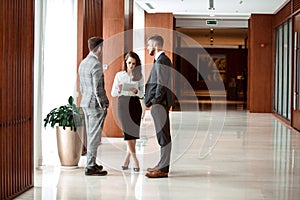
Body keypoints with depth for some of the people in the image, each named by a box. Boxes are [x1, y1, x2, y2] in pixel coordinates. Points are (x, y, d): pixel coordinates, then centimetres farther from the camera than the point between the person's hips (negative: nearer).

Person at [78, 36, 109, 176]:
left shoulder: (83, 63, 12)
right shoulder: (96, 65, -17)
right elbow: (97, 88, -20)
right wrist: (104, 105, -14)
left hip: (86, 103, 9)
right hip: (95, 104, -9)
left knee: (90, 135, 16)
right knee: (94, 136, -4)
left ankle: (91, 163, 25)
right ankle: (90, 167, -1)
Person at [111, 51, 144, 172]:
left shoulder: (139, 76, 6)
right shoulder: (119, 75, 5)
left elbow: (142, 94, 8)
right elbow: (113, 93, 5)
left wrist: (136, 91, -14)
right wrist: (119, 90, -16)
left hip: (135, 104, 1)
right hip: (123, 104, -1)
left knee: (134, 132, -3)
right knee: (128, 132, -9)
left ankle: (127, 159, 13)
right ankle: (135, 161, -6)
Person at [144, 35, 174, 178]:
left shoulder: (161, 61, -14)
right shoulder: (161, 60, 18)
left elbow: (162, 85, -19)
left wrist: (155, 102, -17)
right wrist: (150, 100, 17)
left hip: (160, 103, -11)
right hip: (159, 103, 11)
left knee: (163, 135, -8)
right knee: (162, 135, 14)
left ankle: (163, 169, -6)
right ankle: (163, 165, 21)